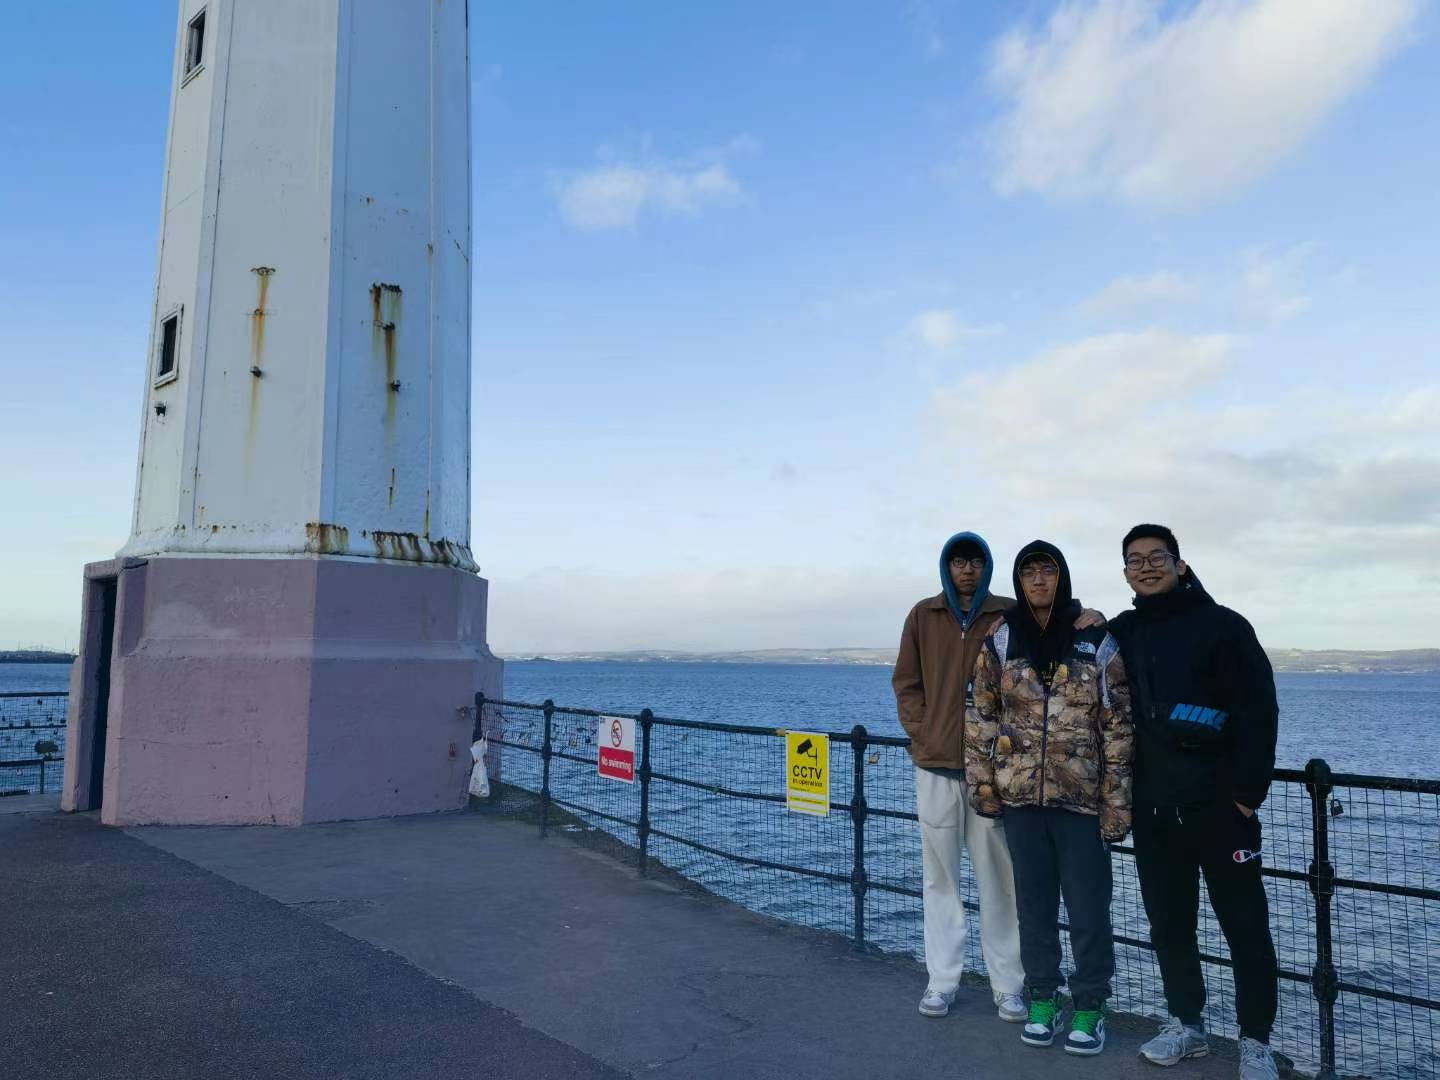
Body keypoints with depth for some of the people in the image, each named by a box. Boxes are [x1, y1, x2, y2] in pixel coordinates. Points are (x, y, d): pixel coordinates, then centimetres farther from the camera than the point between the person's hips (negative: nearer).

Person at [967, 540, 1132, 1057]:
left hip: (1081, 796, -2)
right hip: (1020, 794, 2)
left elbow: (1119, 728, -3)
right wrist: (982, 782, 2)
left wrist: (1117, 802, -6)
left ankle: (1089, 1006, 23)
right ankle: (1042, 999, 27)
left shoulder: (1097, 642, -4)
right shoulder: (1001, 640, 1)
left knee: (1087, 906, 5)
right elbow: (983, 715, 6)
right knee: (1033, 901, 12)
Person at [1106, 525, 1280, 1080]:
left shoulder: (1223, 625, -5)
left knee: (1245, 925, 5)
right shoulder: (1122, 633, 8)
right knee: (1167, 921, 13)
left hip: (1219, 803, -4)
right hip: (1153, 808, 4)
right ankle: (1185, 1024, 28)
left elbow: (1259, 713, -9)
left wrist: (1248, 793, -13)